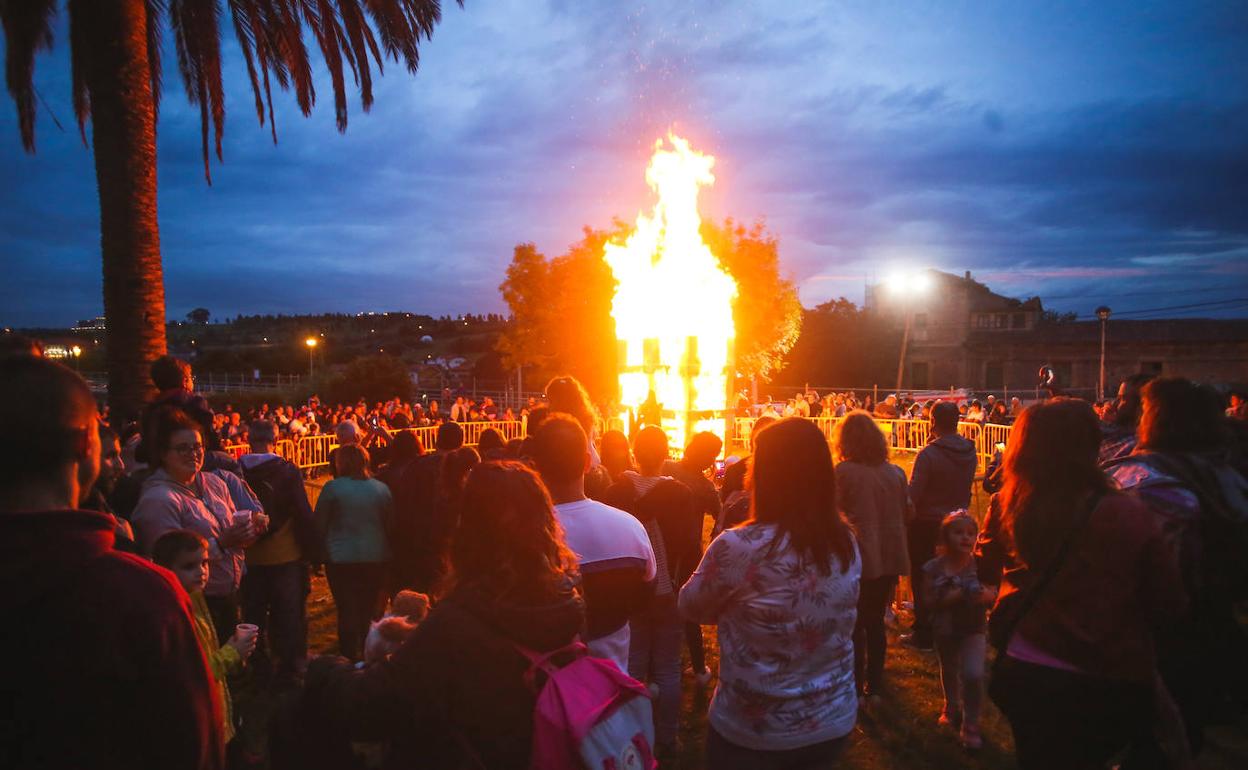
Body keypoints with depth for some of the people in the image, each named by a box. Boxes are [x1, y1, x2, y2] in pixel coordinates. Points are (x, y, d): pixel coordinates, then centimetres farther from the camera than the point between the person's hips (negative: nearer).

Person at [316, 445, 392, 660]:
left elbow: (319, 524, -3)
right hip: (376, 556, 3)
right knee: (372, 609, 13)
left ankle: (350, 658, 11)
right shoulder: (381, 488, 0)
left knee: (347, 610, 6)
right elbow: (390, 522, 6)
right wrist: (384, 549, 16)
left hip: (341, 559, -3)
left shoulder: (333, 488, -8)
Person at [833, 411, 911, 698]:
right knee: (875, 621, 18)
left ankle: (856, 685, 17)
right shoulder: (895, 472, -1)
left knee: (854, 624, 10)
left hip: (857, 559, -4)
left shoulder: (843, 472, -15)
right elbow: (908, 513, 8)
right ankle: (875, 683, 28)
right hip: (889, 558, 5)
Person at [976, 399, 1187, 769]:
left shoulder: (1006, 506, -13)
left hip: (1024, 673, 1)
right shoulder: (1128, 516, -21)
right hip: (1107, 686, -1)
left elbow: (987, 571, 7)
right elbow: (1170, 603, -7)